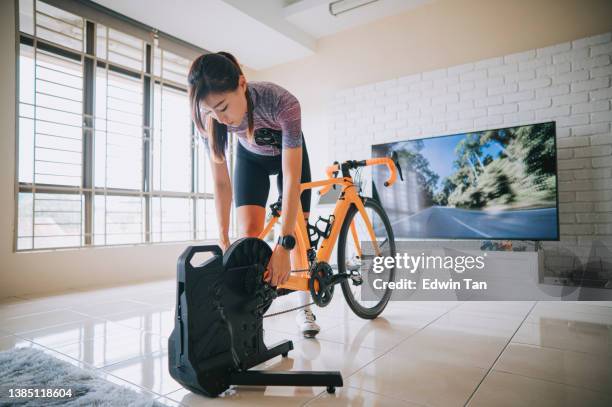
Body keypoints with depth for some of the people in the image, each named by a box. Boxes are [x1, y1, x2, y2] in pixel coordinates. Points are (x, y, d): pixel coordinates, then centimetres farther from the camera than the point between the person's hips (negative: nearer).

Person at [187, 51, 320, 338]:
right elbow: (221, 182, -26)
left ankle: (304, 308, 12)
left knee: (297, 229, -5)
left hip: (289, 155, -2)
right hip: (250, 158, 2)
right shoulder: (209, 117, -31)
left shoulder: (283, 103, -42)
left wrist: (283, 245, -46)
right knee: (248, 231, -15)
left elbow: (291, 178, -42)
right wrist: (223, 239, -27)